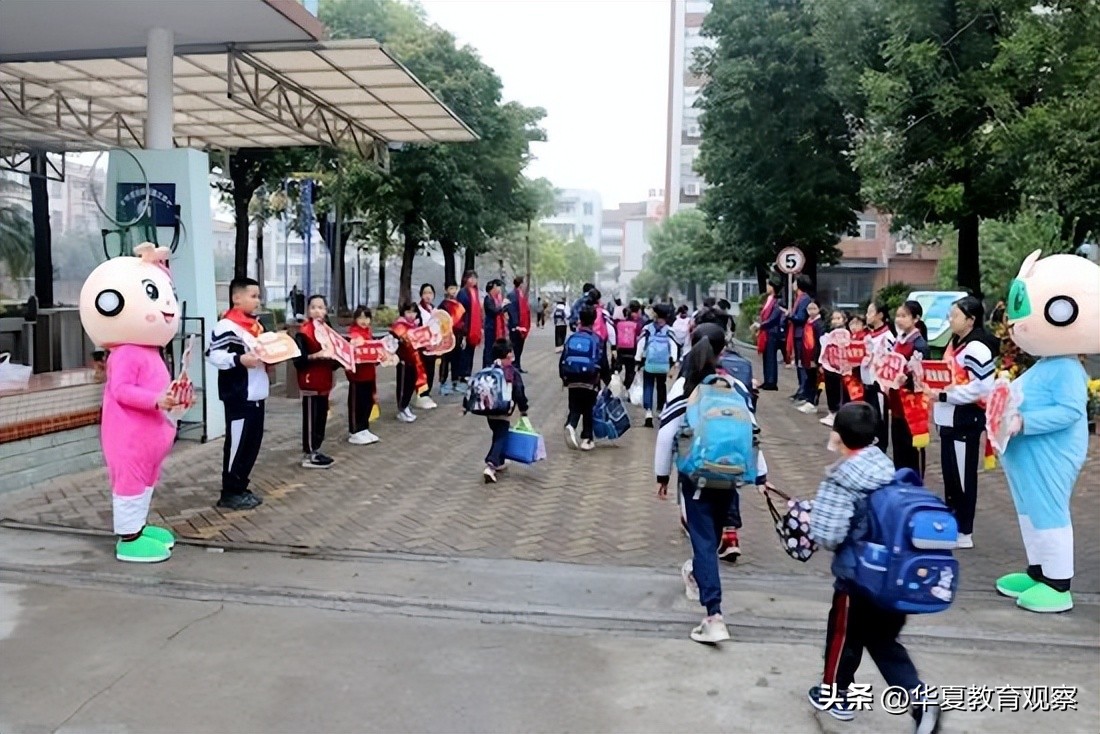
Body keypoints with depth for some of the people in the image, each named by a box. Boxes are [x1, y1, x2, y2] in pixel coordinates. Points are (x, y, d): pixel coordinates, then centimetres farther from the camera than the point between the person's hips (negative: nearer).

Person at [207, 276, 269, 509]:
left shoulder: (255, 324, 15)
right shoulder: (227, 325, -14)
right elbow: (213, 355, -20)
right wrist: (239, 360, -30)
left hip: (256, 395, 9)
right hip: (239, 398, -9)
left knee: (253, 443, 13)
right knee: (237, 444, -2)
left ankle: (240, 488, 24)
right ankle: (229, 493, 9)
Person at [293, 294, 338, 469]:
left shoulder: (327, 330, 13)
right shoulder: (304, 332, -13)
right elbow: (298, 360, -20)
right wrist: (316, 356, -31)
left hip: (324, 382, 8)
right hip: (310, 383, -8)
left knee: (322, 417, 13)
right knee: (310, 419, -3)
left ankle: (315, 451, 23)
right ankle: (309, 456, 5)